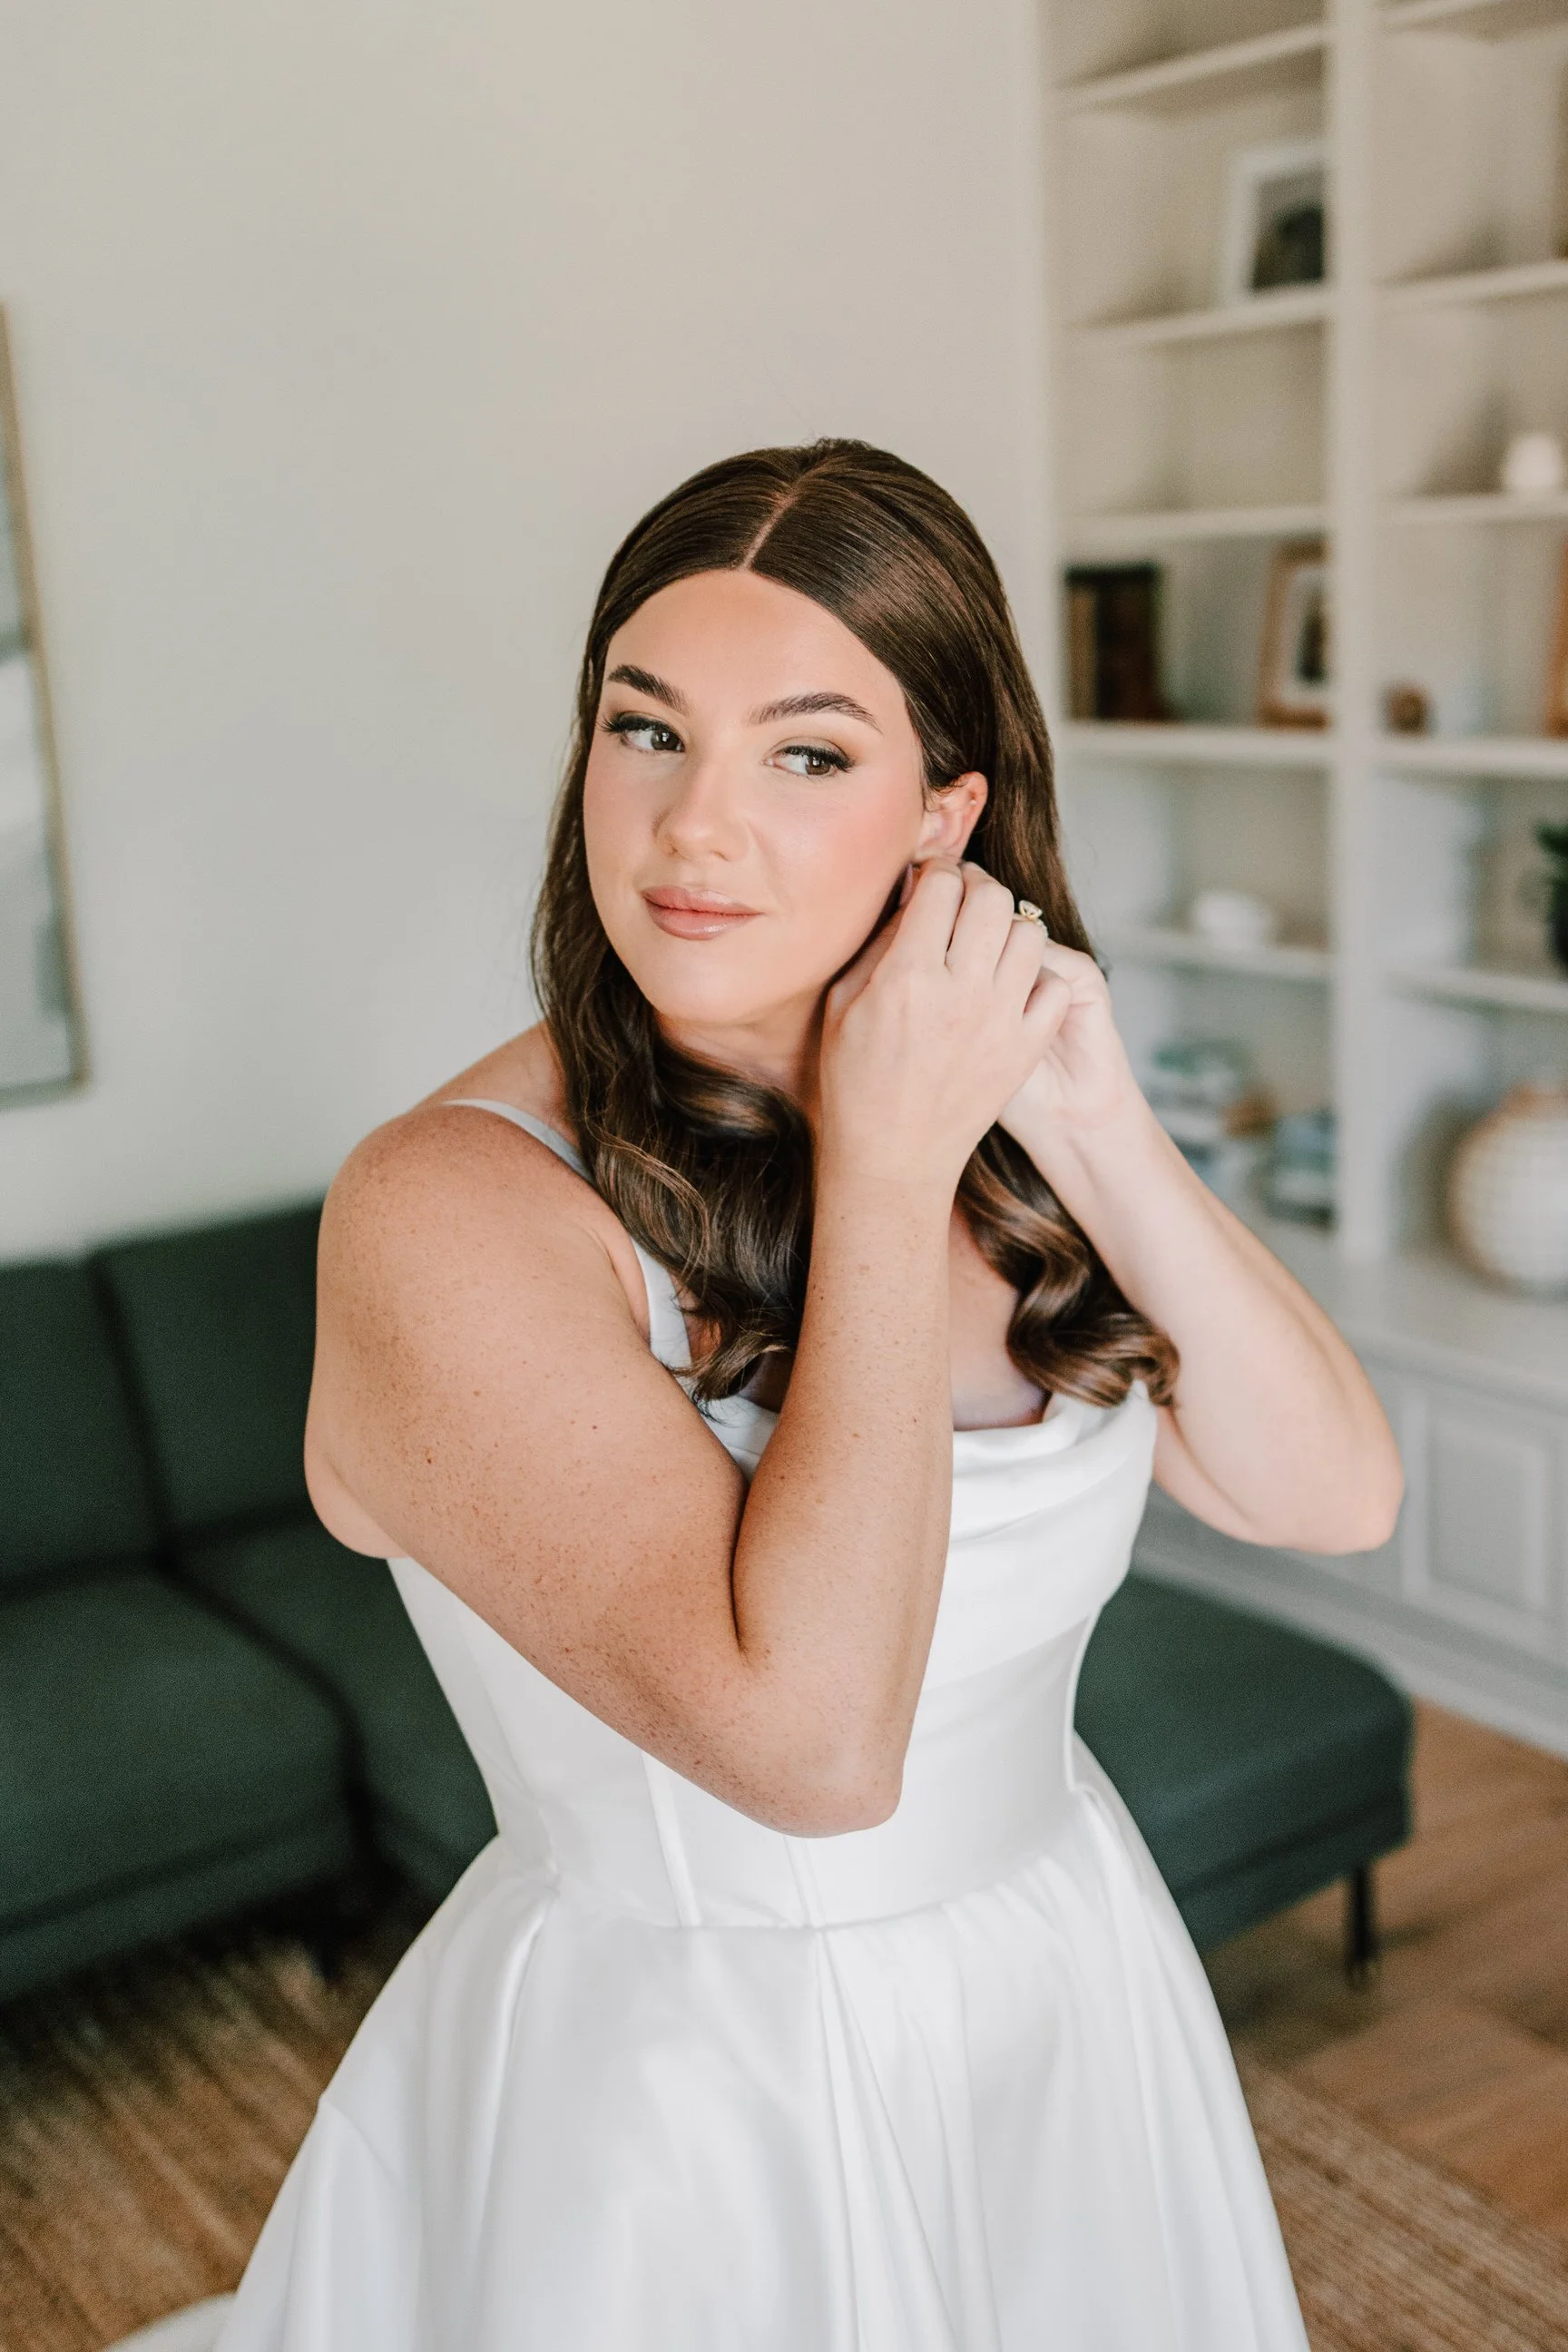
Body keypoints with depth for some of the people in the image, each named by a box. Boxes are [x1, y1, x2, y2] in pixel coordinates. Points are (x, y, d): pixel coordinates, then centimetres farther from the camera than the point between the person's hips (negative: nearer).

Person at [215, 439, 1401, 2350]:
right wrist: (888, 1167, -27)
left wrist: (1098, 1131, -19)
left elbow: (1336, 1496, -7)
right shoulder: (448, 1207, -23)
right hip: (675, 2102, -5)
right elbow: (809, 1737, -31)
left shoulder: (995, 1126, -5)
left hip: (1079, 2011, 6)